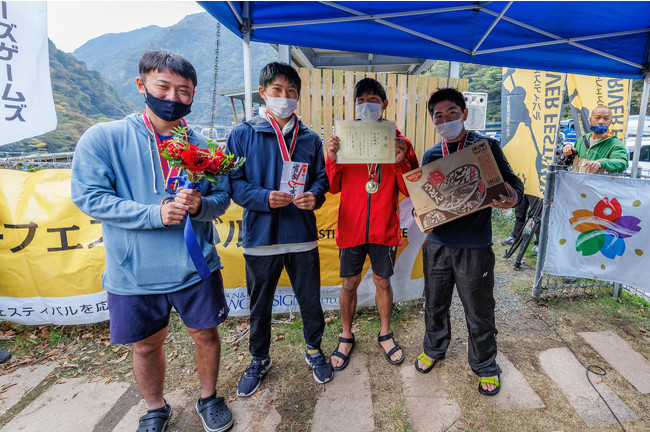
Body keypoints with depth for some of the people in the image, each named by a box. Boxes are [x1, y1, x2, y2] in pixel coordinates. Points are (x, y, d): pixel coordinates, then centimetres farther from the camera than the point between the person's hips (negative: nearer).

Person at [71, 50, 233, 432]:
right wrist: (155, 214, -22)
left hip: (196, 267, 2)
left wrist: (200, 204, -20)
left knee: (206, 332, 14)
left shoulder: (202, 146, 1)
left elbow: (223, 198, 3)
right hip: (134, 273, -1)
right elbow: (89, 197, -10)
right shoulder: (103, 138, -5)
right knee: (147, 345, 16)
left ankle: (209, 399, 42)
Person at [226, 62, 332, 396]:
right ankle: (259, 359, 41)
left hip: (302, 235, 2)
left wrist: (315, 196, -15)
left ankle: (314, 349, 43)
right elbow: (234, 183, -3)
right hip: (260, 235, -1)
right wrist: (265, 198, -20)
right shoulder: (243, 135, 0)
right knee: (260, 303, 15)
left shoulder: (309, 139, 6)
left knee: (310, 299, 14)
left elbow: (321, 179, 8)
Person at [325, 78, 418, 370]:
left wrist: (401, 162, -17)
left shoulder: (399, 141, 1)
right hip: (351, 226, 0)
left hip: (384, 228, 0)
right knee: (349, 283, 11)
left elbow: (409, 190, -2)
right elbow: (334, 187, 1)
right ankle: (346, 337, 32)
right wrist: (332, 159, -15)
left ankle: (385, 334, 37)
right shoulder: (344, 139, 3)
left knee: (383, 281, 14)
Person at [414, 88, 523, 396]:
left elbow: (513, 183, -1)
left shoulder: (487, 147, -2)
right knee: (434, 304, 19)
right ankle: (433, 349, 46)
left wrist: (513, 197, -24)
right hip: (437, 244, 3)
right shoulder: (431, 155, 7)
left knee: (479, 310, 12)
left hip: (474, 246, -3)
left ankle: (485, 366, 38)